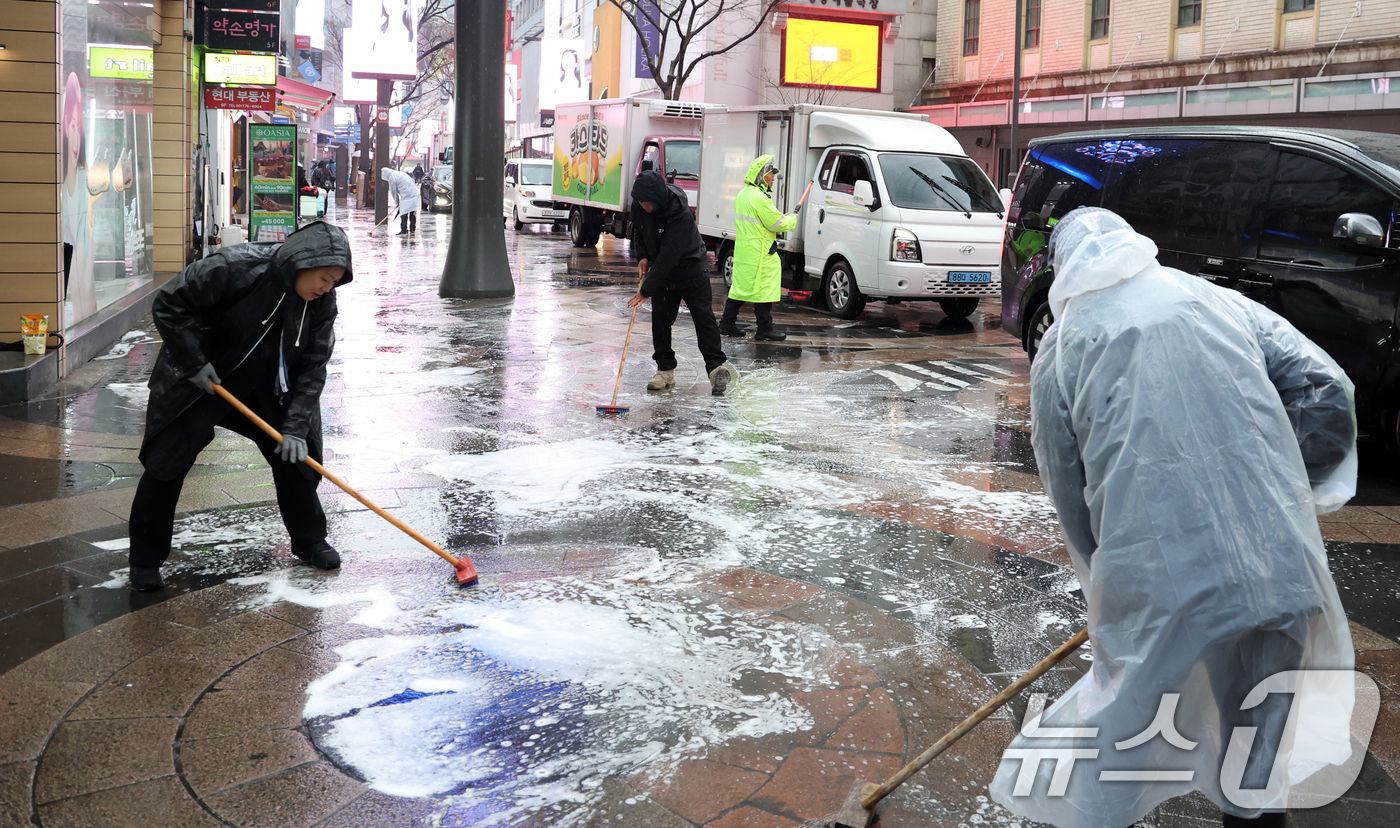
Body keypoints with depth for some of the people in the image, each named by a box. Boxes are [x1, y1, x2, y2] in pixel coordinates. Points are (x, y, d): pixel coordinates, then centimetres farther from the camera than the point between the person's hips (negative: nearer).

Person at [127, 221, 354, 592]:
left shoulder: (322, 303, -13)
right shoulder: (236, 268, -30)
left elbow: (313, 366, -8)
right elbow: (170, 304, -23)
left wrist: (296, 426, -14)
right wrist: (194, 363, -23)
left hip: (264, 390, 5)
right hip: (197, 381, -5)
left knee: (296, 453, 5)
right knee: (166, 464, -4)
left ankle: (309, 542, 24)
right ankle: (145, 561, 11)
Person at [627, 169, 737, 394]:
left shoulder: (681, 214, -33)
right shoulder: (639, 207, -13)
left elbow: (668, 256, -35)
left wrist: (646, 290, -33)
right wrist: (644, 257, -1)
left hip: (690, 269, -5)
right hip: (661, 271, 5)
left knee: (704, 318, -3)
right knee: (660, 320, 0)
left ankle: (716, 366, 2)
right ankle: (665, 370, 8)